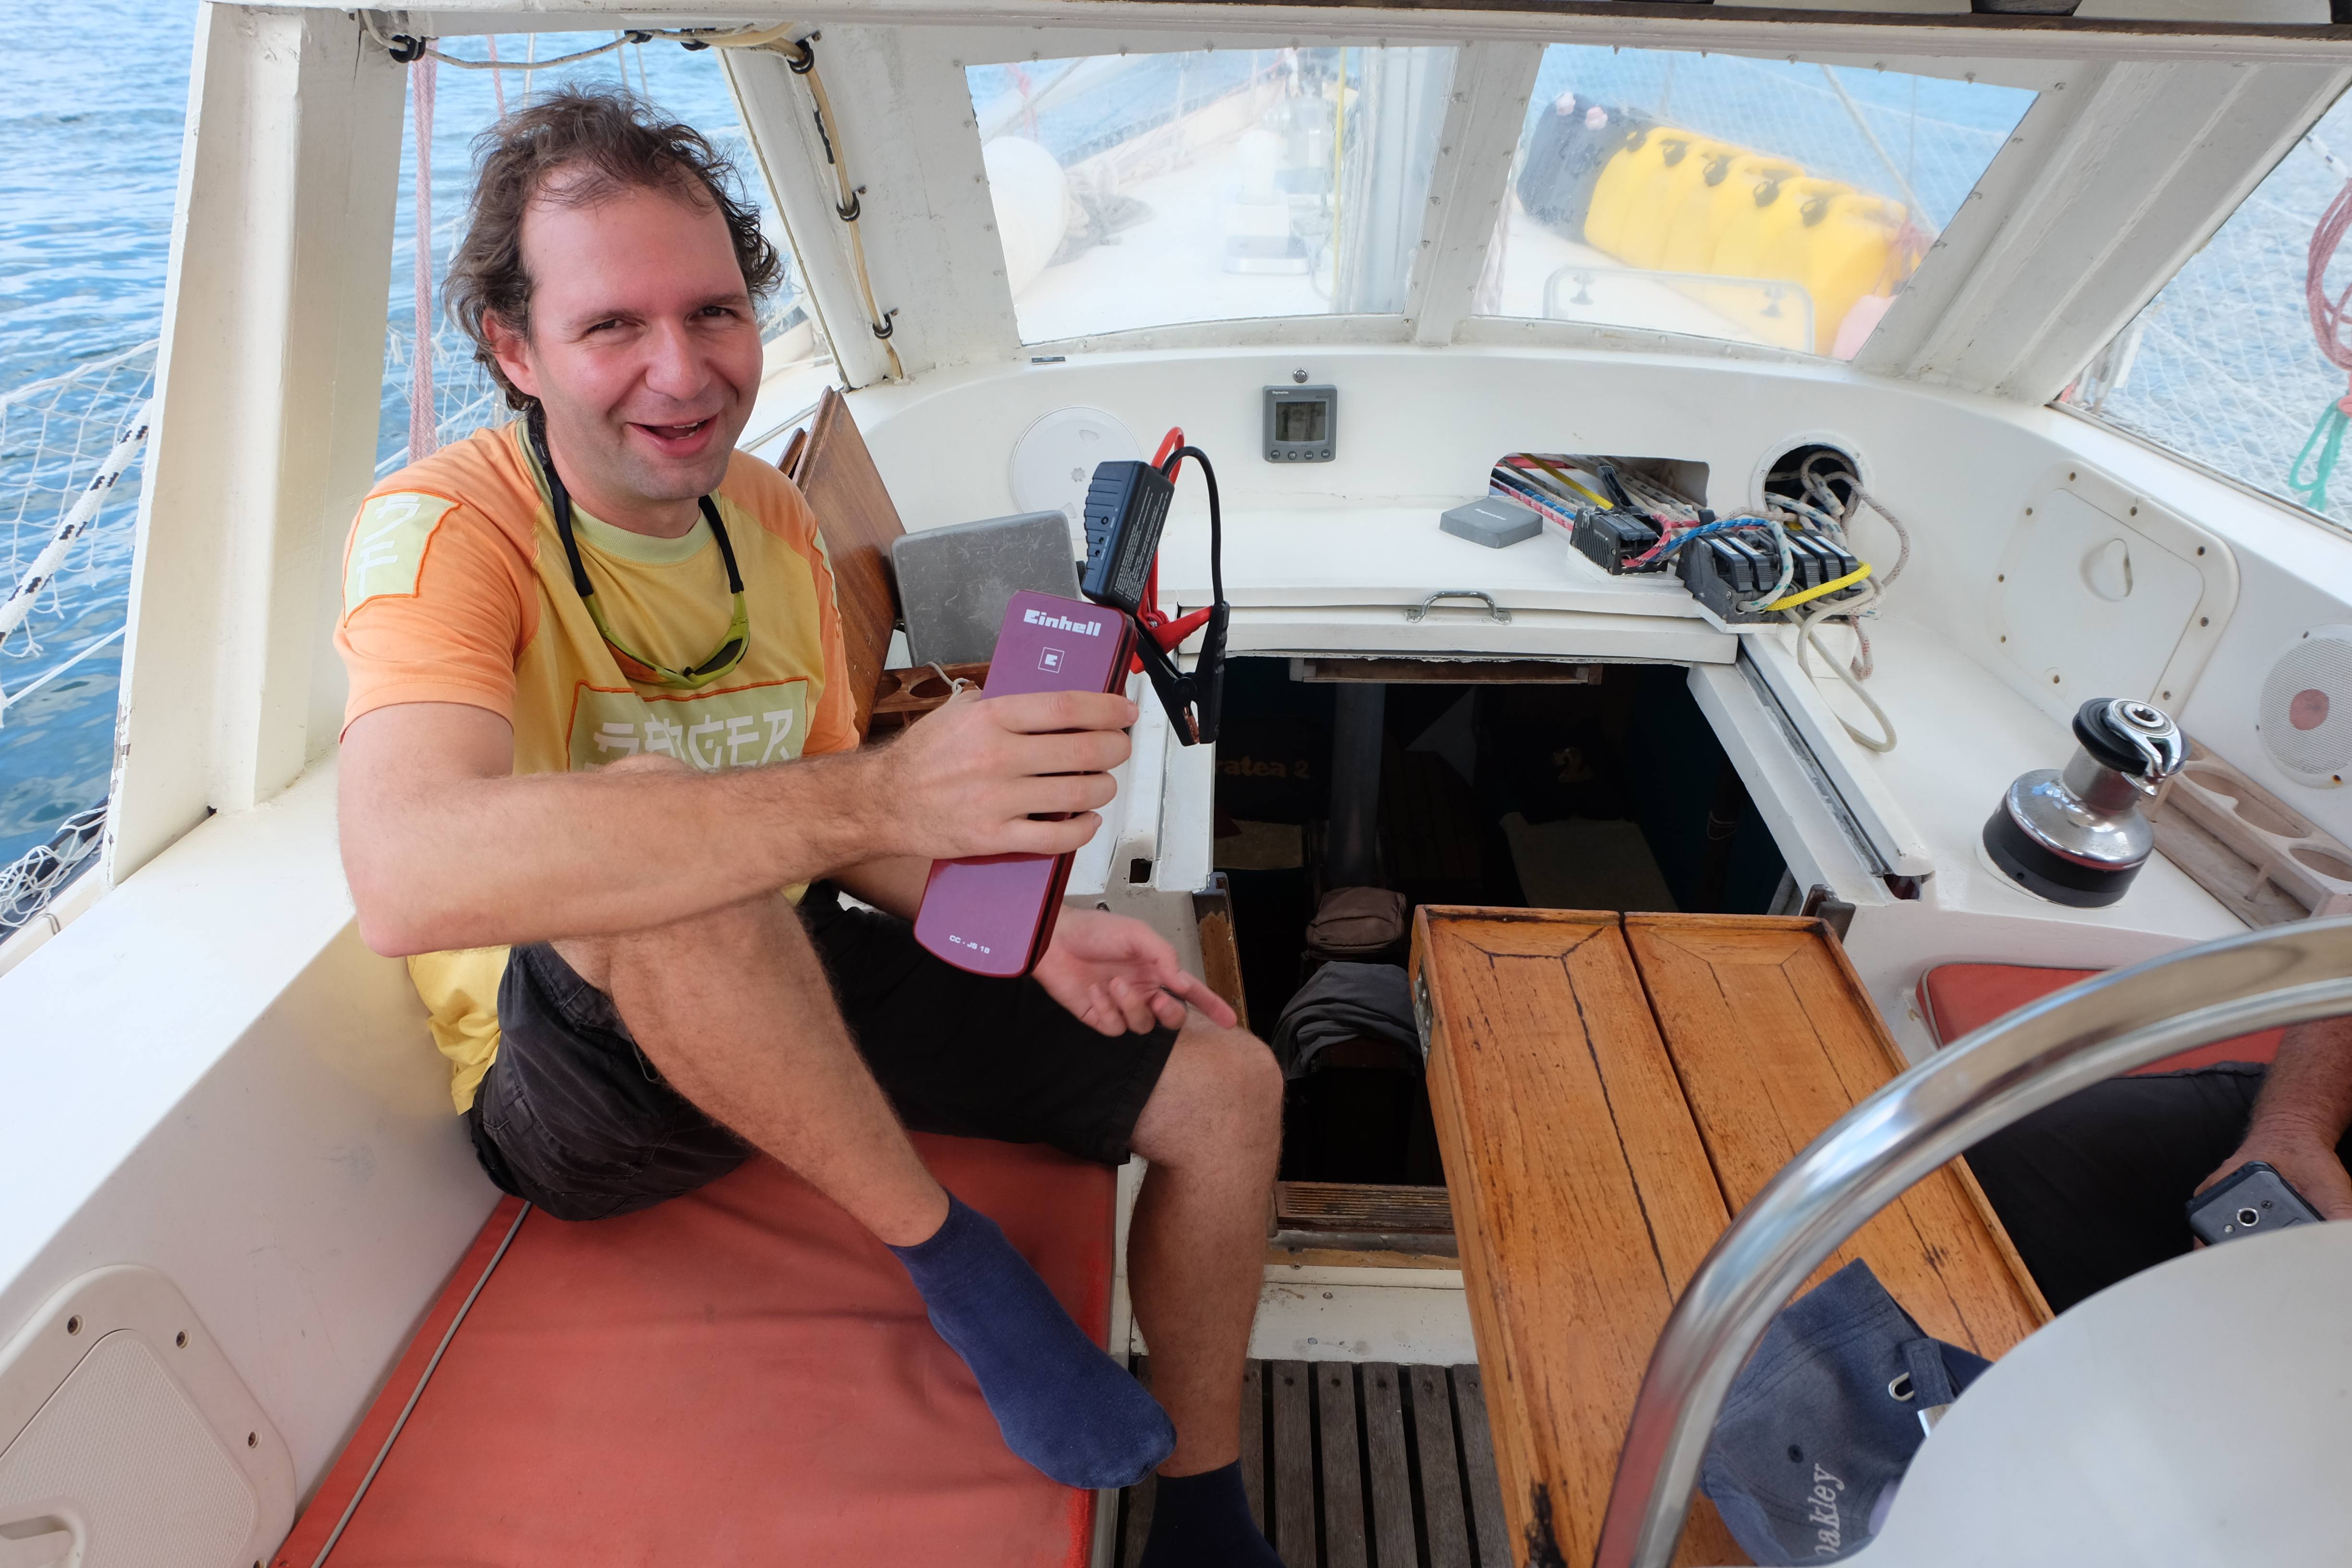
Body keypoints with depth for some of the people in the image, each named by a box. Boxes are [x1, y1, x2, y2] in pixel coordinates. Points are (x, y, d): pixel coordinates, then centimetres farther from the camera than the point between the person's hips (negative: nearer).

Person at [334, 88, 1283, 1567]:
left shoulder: (775, 516, 2)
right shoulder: (446, 528, -18)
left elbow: (823, 828, 8)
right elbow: (412, 874, -38)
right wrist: (879, 791, -45)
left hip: (794, 997, 6)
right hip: (571, 1066, -5)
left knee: (1229, 1088, -1)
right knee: (671, 875, -42)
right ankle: (949, 1252, -15)